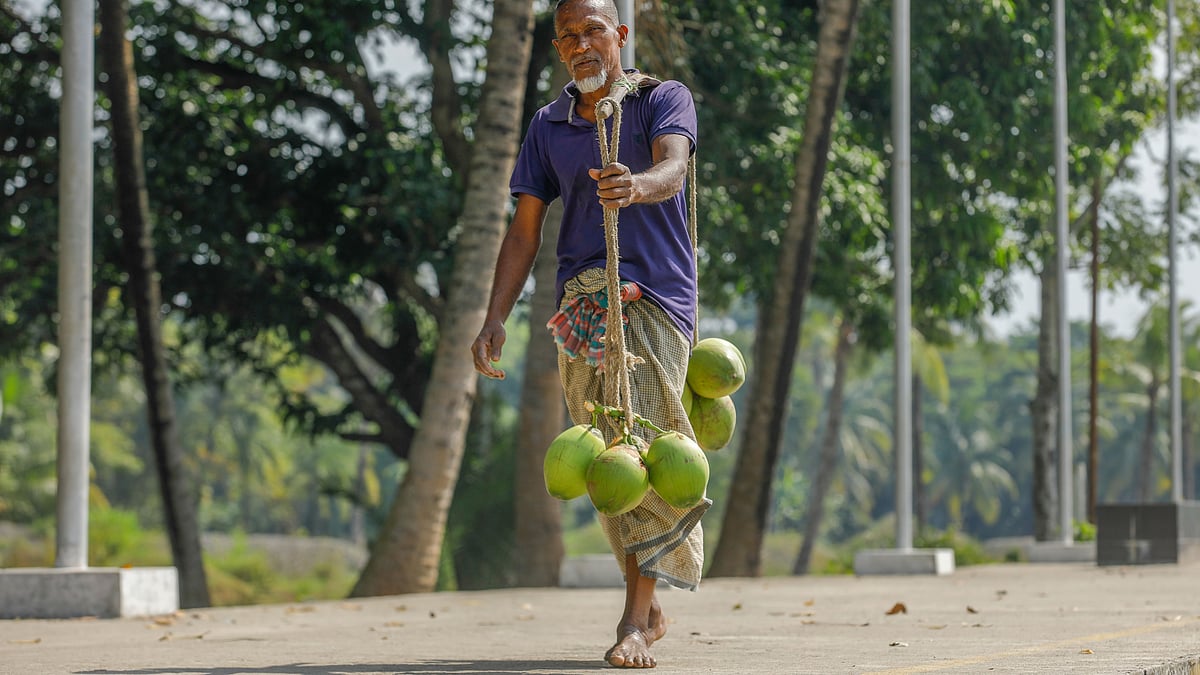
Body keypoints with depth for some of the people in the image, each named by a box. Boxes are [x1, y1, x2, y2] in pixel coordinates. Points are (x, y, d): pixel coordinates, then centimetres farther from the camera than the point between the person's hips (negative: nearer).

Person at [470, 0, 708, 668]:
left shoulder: (665, 100, 2)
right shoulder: (549, 126, 14)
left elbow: (672, 168, -18)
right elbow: (525, 230, 13)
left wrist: (635, 186, -42)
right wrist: (495, 319, 3)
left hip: (659, 295, -4)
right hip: (583, 304, 4)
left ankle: (636, 617, -16)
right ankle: (650, 609, 15)